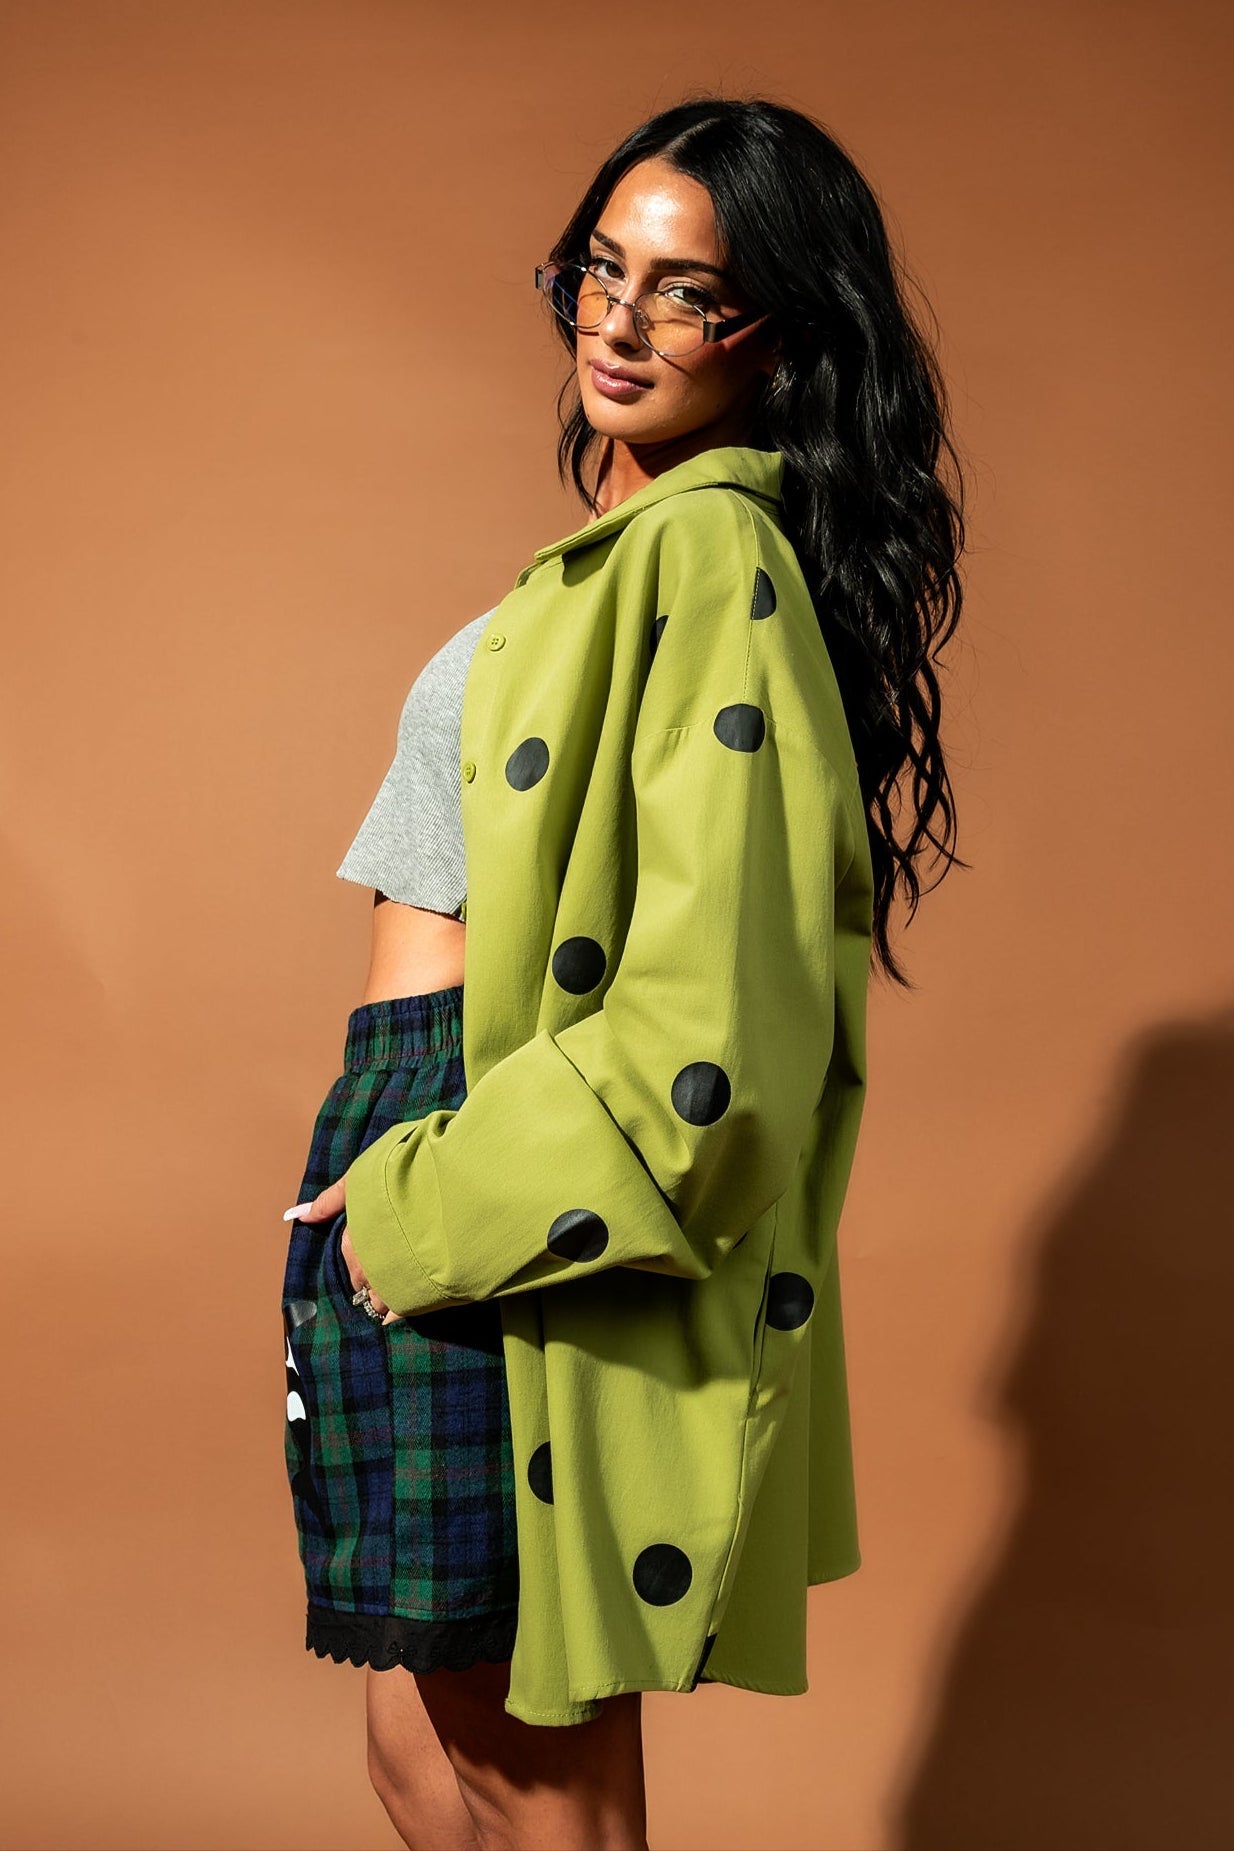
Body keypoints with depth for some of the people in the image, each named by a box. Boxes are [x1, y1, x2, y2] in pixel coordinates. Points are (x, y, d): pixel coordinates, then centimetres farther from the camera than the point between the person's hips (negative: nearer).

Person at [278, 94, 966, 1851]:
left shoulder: (707, 552, -15)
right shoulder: (634, 543, 16)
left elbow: (703, 1016, -24)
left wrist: (432, 1204, -17)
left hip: (516, 1172, -10)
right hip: (428, 1154, 10)